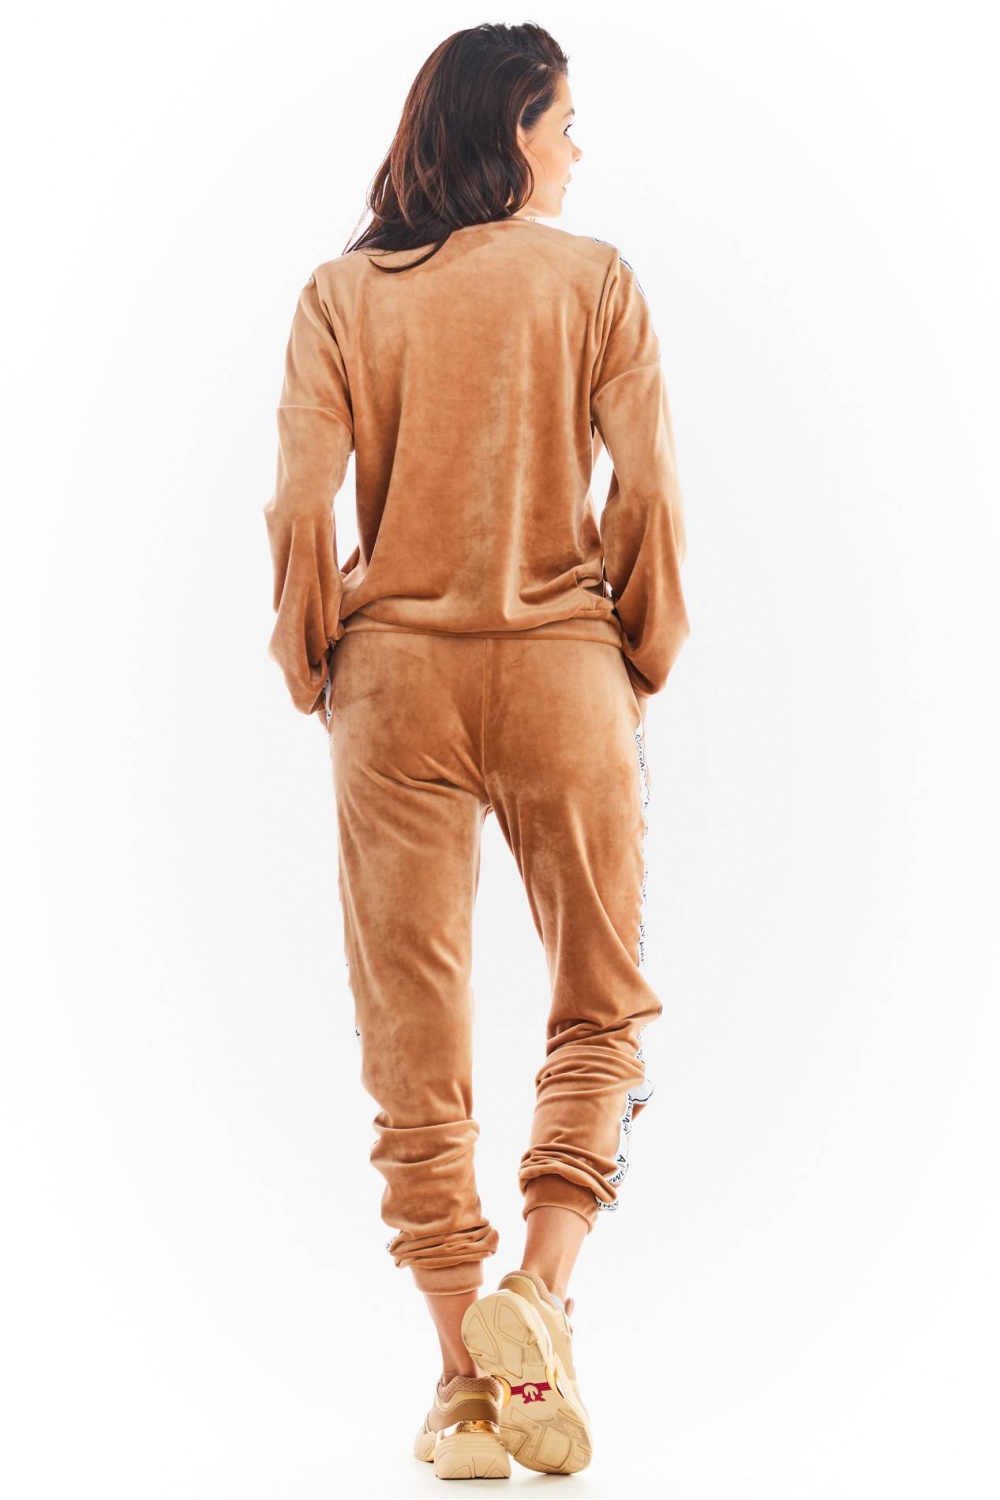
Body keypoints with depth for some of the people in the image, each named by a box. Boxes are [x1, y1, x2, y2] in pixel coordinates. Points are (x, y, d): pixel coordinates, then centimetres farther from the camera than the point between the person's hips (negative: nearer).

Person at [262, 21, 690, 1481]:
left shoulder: (343, 291, 4)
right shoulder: (593, 278, 0)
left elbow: (301, 508, -4)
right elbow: (650, 494, -6)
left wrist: (318, 679, 8)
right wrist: (638, 666, 6)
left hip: (396, 676, 1)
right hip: (560, 670, -1)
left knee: (415, 1035, 7)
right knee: (601, 1008, 13)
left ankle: (467, 1378, 10)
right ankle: (536, 1292, -6)